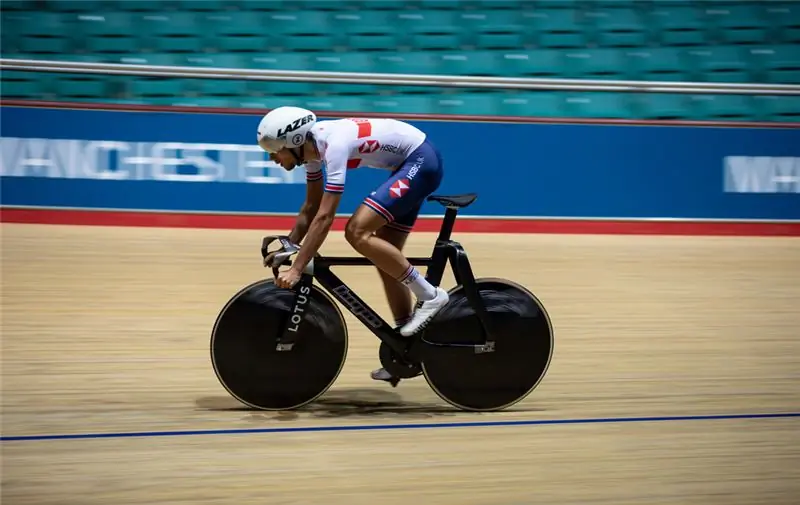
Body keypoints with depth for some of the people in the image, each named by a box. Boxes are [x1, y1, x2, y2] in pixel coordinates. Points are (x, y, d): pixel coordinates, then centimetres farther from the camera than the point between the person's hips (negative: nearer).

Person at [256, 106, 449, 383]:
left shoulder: (333, 145, -27)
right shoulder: (312, 144, 0)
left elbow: (324, 217, -31)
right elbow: (311, 208, 12)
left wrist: (296, 269, -31)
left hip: (422, 161, -10)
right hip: (411, 164, 10)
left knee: (356, 231, -20)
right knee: (385, 256, 9)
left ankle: (429, 295, -12)